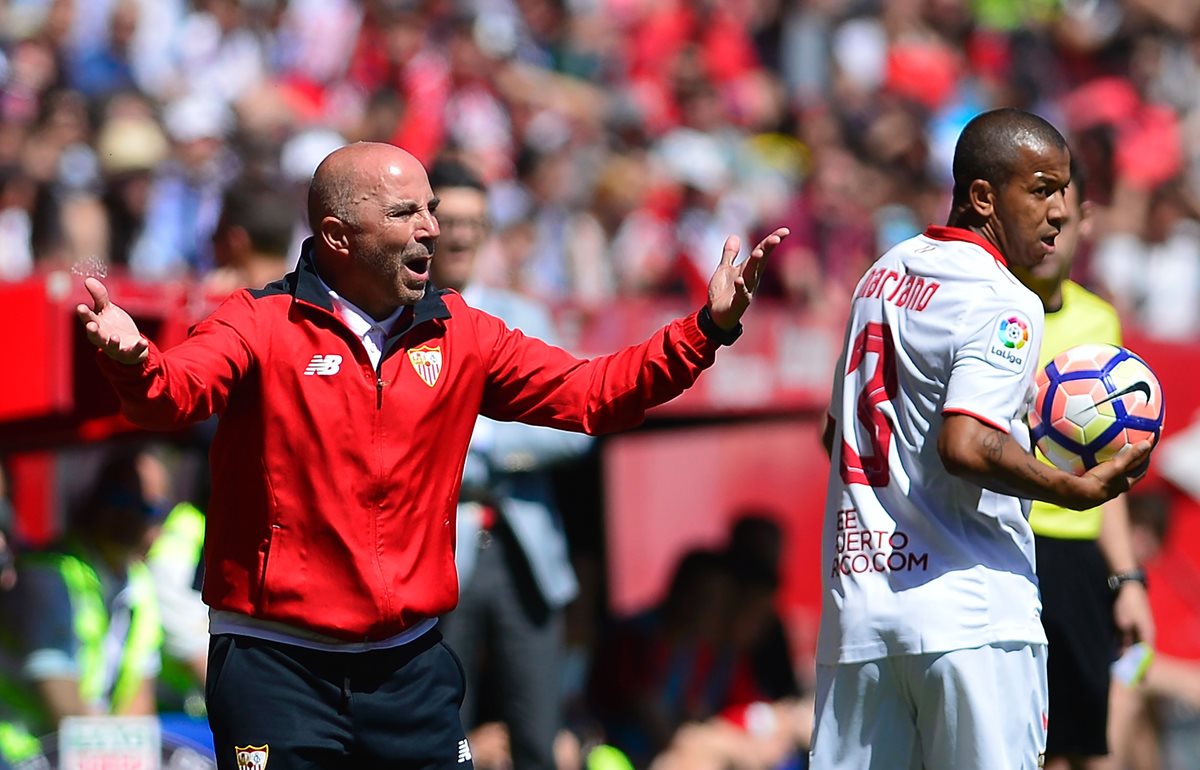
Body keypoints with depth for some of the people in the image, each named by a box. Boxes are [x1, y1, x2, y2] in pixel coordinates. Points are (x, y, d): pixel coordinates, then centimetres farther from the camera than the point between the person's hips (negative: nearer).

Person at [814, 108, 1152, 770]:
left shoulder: (884, 274, 16)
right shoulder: (1005, 305, -11)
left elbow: (836, 432, 24)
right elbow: (966, 447, -24)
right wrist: (1080, 490, -15)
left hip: (855, 608, 8)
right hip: (969, 614, -8)